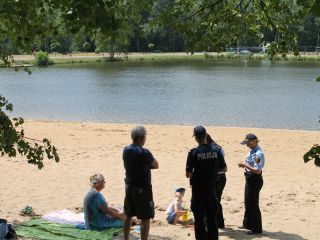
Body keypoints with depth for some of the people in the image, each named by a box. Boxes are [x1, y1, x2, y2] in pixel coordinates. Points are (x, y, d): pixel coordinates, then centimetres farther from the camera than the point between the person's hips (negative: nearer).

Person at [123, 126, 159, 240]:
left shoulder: (126, 150, 0)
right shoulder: (144, 153, -21)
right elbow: (156, 165, -9)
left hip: (129, 186, 8)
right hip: (142, 188, -8)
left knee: (128, 215, 20)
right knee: (145, 218, 0)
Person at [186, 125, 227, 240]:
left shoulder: (193, 153, -14)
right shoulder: (216, 150, -4)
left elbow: (188, 174, -14)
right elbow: (224, 168, 6)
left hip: (198, 188, -3)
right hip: (212, 188, 3)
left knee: (199, 219, 6)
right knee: (212, 218, 14)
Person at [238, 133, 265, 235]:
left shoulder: (258, 154, -23)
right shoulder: (252, 151, 7)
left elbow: (257, 170, -26)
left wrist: (245, 165, -21)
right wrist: (244, 164, 2)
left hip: (255, 180, -10)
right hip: (250, 178, 10)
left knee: (253, 204, -1)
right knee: (248, 203, 21)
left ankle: (257, 229, 9)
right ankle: (248, 224, 37)